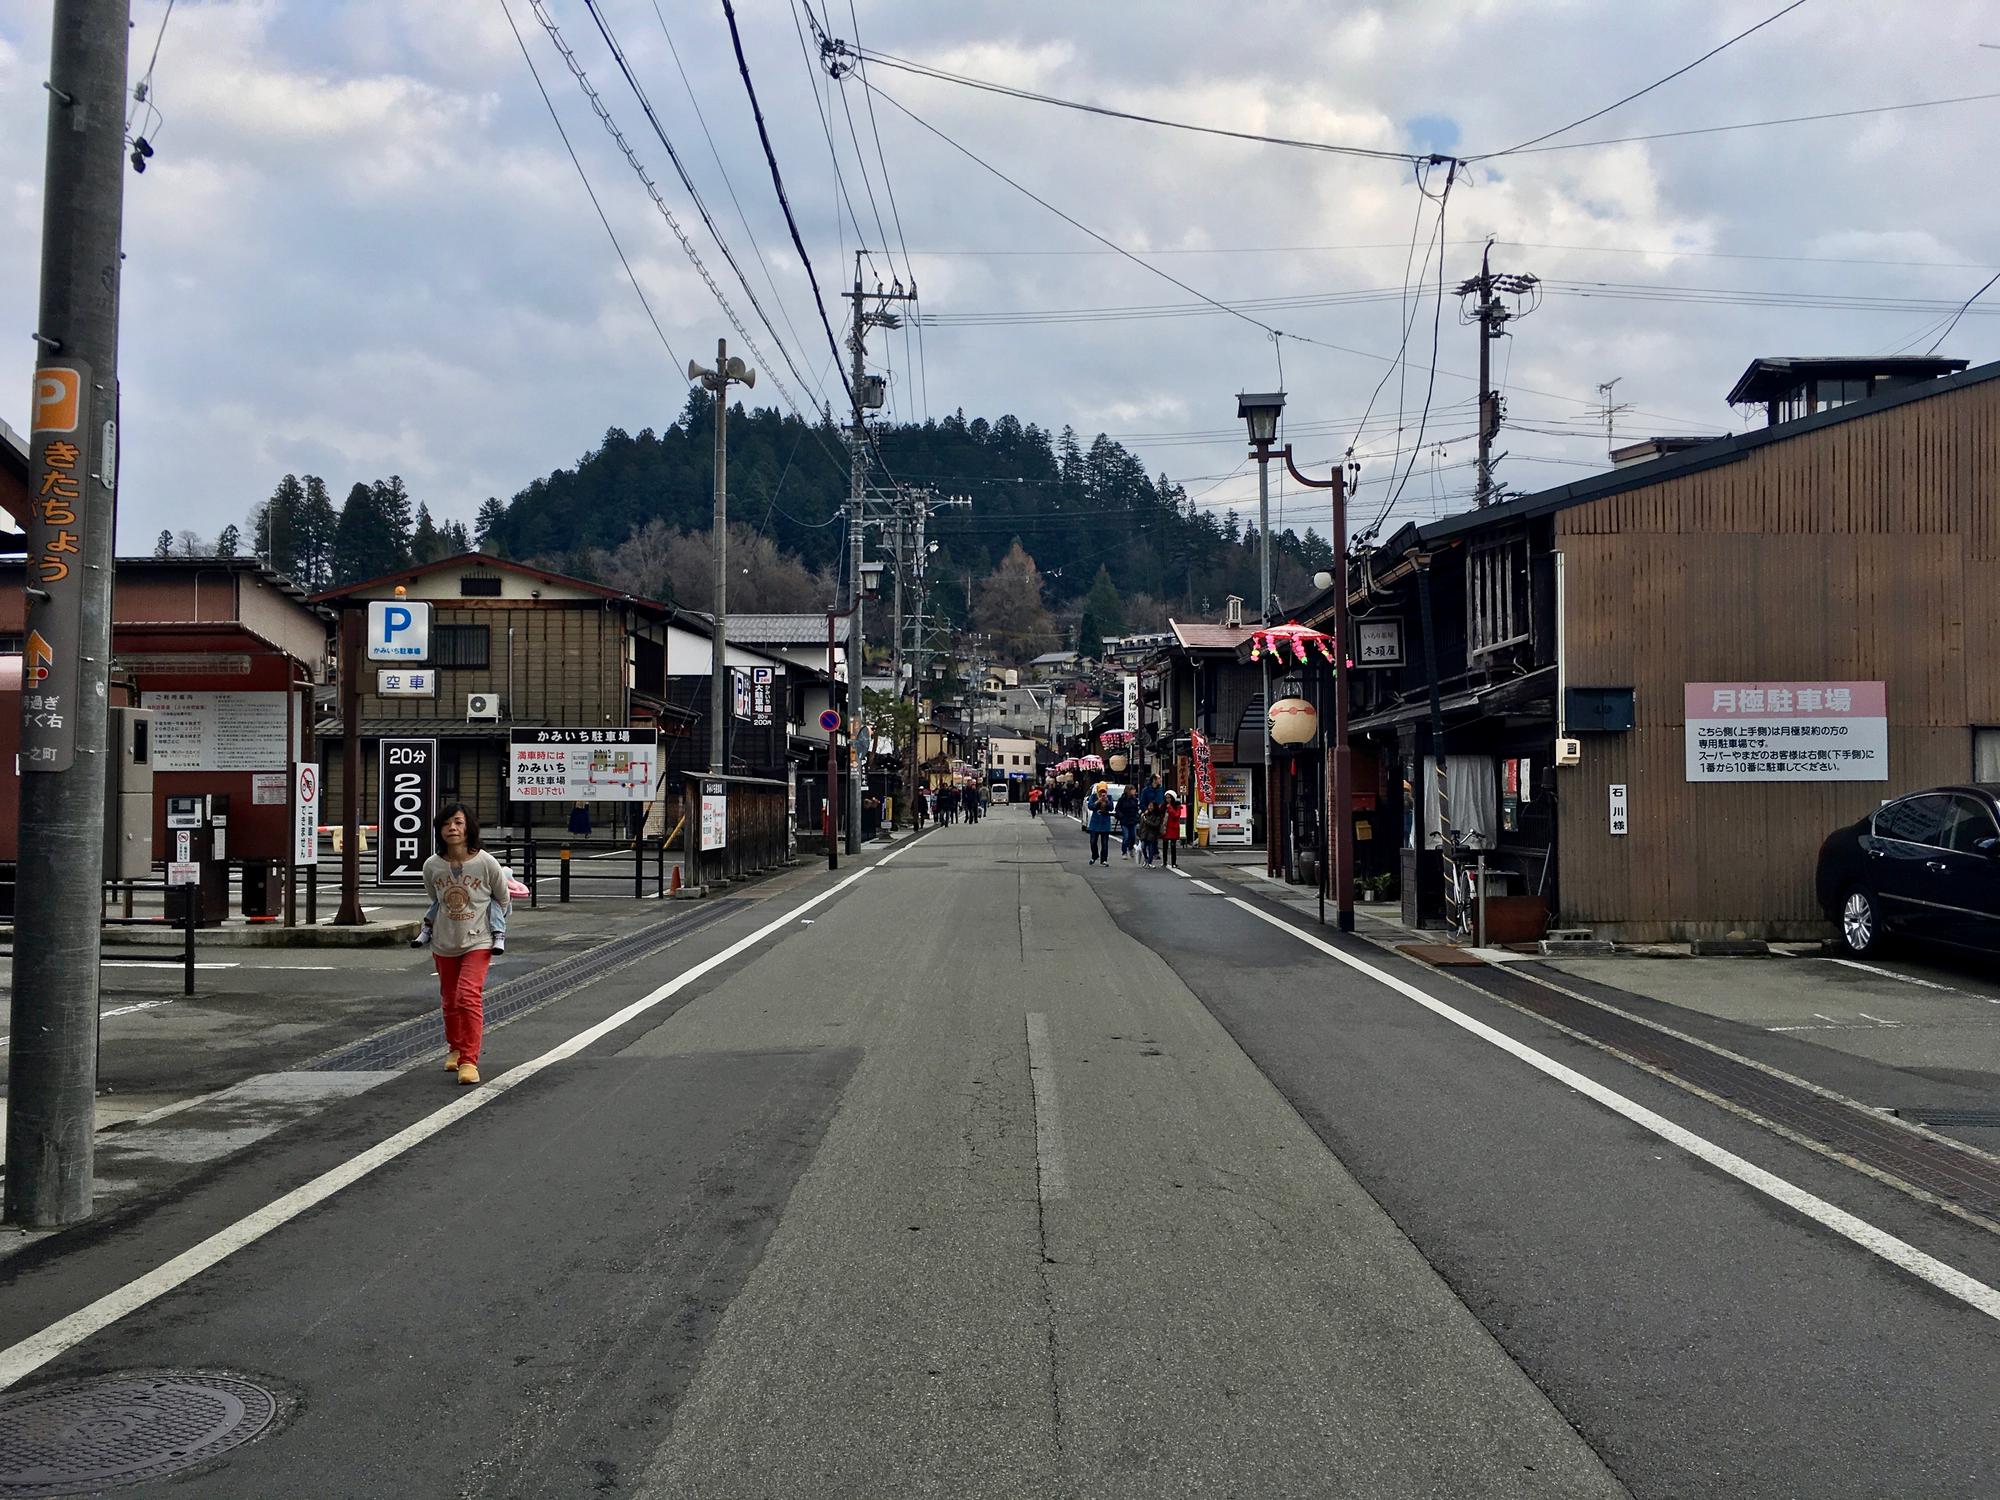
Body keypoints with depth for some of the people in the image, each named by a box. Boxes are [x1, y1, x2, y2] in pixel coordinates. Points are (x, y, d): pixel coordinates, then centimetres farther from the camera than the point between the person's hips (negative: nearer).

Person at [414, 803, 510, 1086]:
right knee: (449, 1000, 16)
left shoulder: (486, 863, -14)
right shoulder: (432, 866, -7)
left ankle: (469, 1060, -15)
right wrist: (429, 926, 10)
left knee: (468, 997, -18)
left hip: (477, 942, -4)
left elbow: (502, 899, 4)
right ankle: (455, 1048, 39)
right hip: (444, 944, 4)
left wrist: (496, 930, 8)